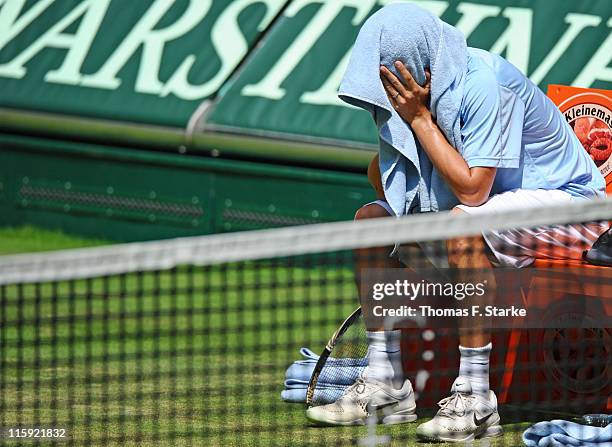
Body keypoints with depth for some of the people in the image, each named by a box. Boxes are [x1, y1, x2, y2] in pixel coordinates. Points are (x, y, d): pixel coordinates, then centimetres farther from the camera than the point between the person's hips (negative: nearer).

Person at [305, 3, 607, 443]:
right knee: (371, 216, -2)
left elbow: (473, 191, -32)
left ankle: (475, 398, -31)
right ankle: (385, 383, -1)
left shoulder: (484, 82, -28)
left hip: (566, 201, -9)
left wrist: (420, 118, -28)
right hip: (488, 201, 9)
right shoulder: (419, 89, -4)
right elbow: (382, 172, 7)